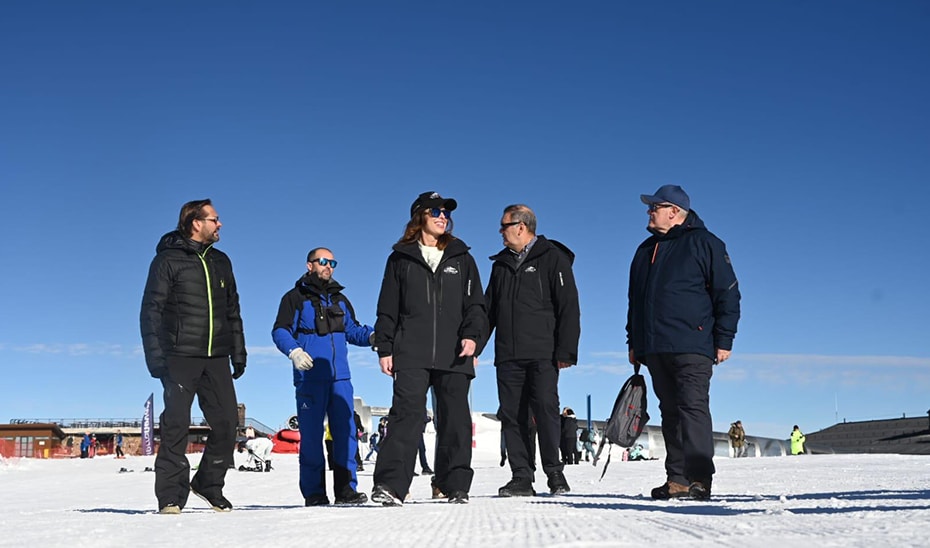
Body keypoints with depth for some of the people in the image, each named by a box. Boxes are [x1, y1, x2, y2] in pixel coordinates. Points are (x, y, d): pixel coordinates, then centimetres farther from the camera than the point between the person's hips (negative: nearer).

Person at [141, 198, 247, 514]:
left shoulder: (221, 262, 17)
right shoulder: (168, 260, 0)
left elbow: (233, 311, 21)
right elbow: (151, 310, -4)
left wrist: (238, 352, 15)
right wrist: (155, 356, -12)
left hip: (216, 358, 5)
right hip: (180, 357, -5)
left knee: (227, 422, 1)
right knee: (176, 424, -7)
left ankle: (209, 484, 18)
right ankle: (171, 496, -1)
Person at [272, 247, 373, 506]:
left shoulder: (340, 300, 21)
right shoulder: (295, 297, 5)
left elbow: (352, 330, 19)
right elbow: (280, 331, -2)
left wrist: (372, 336, -2)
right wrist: (294, 350, -21)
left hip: (340, 377, 5)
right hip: (309, 378, -5)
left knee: (346, 432, 0)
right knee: (311, 436, -3)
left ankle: (346, 489, 5)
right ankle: (314, 493, 1)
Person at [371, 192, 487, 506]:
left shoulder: (462, 259, 16)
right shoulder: (401, 259, 13)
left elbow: (476, 304, 12)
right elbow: (388, 309, 12)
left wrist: (473, 336, -5)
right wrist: (384, 349, 3)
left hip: (454, 356, 2)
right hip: (411, 354, -2)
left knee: (455, 419, 3)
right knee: (407, 413, -14)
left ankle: (455, 486, 12)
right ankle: (390, 486, -17)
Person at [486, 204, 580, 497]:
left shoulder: (552, 258, 2)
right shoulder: (501, 264, 19)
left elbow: (569, 306, -4)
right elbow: (488, 309, 22)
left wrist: (566, 350, -12)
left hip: (542, 355, -5)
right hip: (507, 357, 6)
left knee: (546, 411, -10)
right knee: (512, 416, 2)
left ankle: (554, 472, 3)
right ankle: (521, 477, 6)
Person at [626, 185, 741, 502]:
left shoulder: (703, 243, 1)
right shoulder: (646, 250, 20)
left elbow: (728, 294, -2)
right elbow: (634, 300, 25)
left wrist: (724, 339, -8)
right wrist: (634, 343, 20)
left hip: (691, 347, -6)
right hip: (654, 349, 7)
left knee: (693, 408, -11)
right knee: (671, 413, 6)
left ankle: (698, 479, -13)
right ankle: (677, 480, 8)